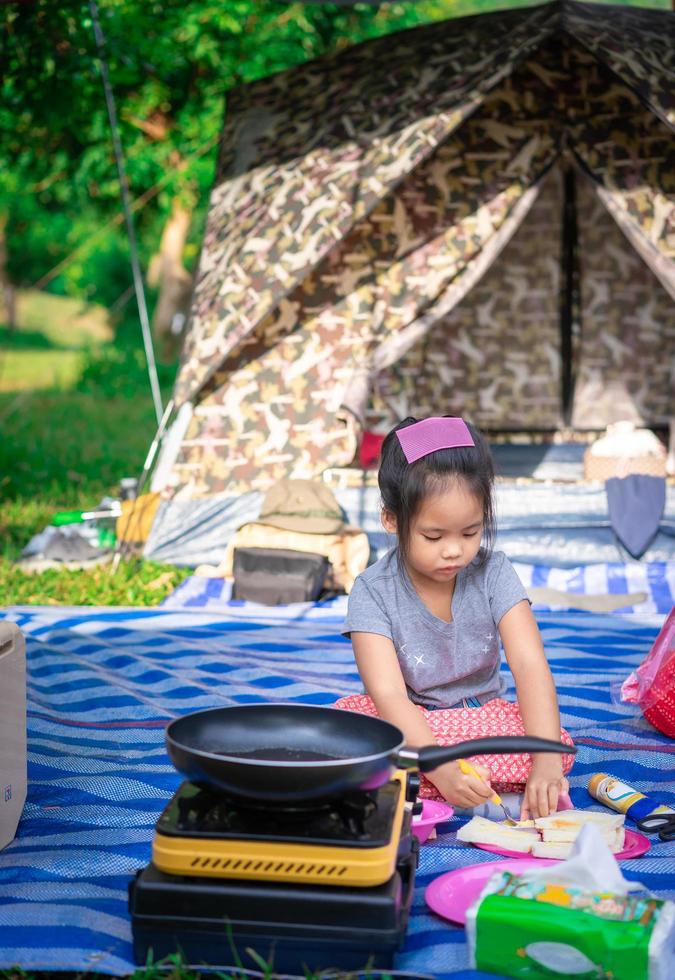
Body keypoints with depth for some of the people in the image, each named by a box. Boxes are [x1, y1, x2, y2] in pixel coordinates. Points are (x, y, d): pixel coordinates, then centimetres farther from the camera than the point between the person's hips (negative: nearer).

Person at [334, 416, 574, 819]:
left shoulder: (493, 572, -9)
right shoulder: (374, 591, -15)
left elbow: (531, 666, -19)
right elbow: (388, 695, -24)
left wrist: (546, 762, -35)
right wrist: (442, 770, -41)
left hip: (484, 717, 3)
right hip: (404, 722, -3)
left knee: (560, 745, -28)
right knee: (350, 713, -33)